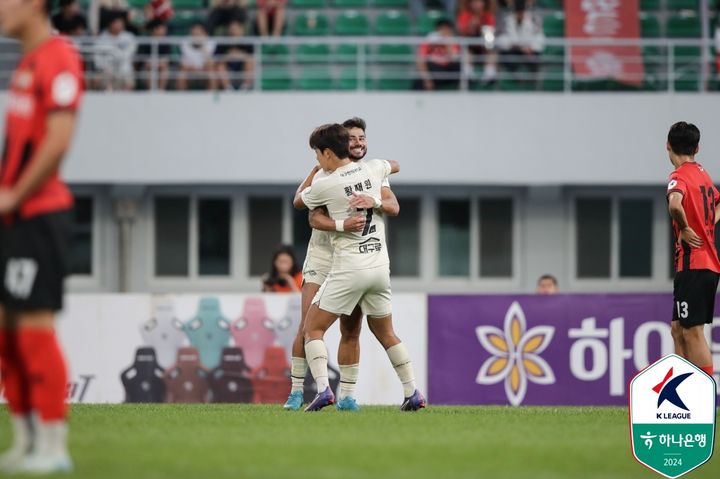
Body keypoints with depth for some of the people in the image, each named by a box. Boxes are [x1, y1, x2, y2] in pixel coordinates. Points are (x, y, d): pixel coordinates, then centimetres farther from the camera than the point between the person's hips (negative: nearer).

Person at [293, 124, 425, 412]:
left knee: (313, 328, 3)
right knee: (385, 333, 20)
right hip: (380, 265, 6)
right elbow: (395, 166, 31)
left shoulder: (324, 184, -10)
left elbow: (298, 202, 13)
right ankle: (413, 394, 16)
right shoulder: (373, 169, 4)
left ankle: (323, 389, -15)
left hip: (349, 268, -5)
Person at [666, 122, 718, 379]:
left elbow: (675, 204, -35)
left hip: (692, 264, -9)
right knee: (679, 330, 15)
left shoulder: (680, 176, -12)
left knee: (693, 333, -9)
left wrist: (684, 229, -18)